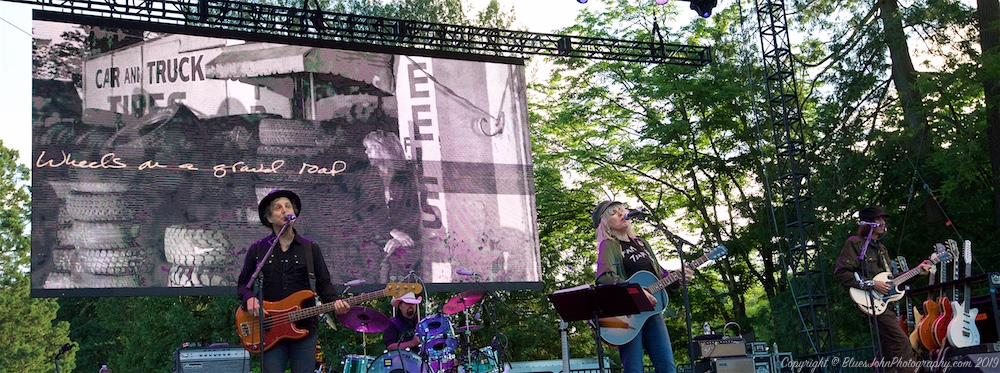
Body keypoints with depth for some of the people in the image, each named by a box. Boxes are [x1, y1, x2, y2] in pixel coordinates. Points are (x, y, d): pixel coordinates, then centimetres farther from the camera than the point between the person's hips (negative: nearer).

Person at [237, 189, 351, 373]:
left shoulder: (310, 248, 9)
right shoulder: (257, 249, 9)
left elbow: (323, 283, 8)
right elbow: (243, 284, 12)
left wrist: (334, 301, -12)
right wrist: (250, 299, -10)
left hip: (304, 329, 0)